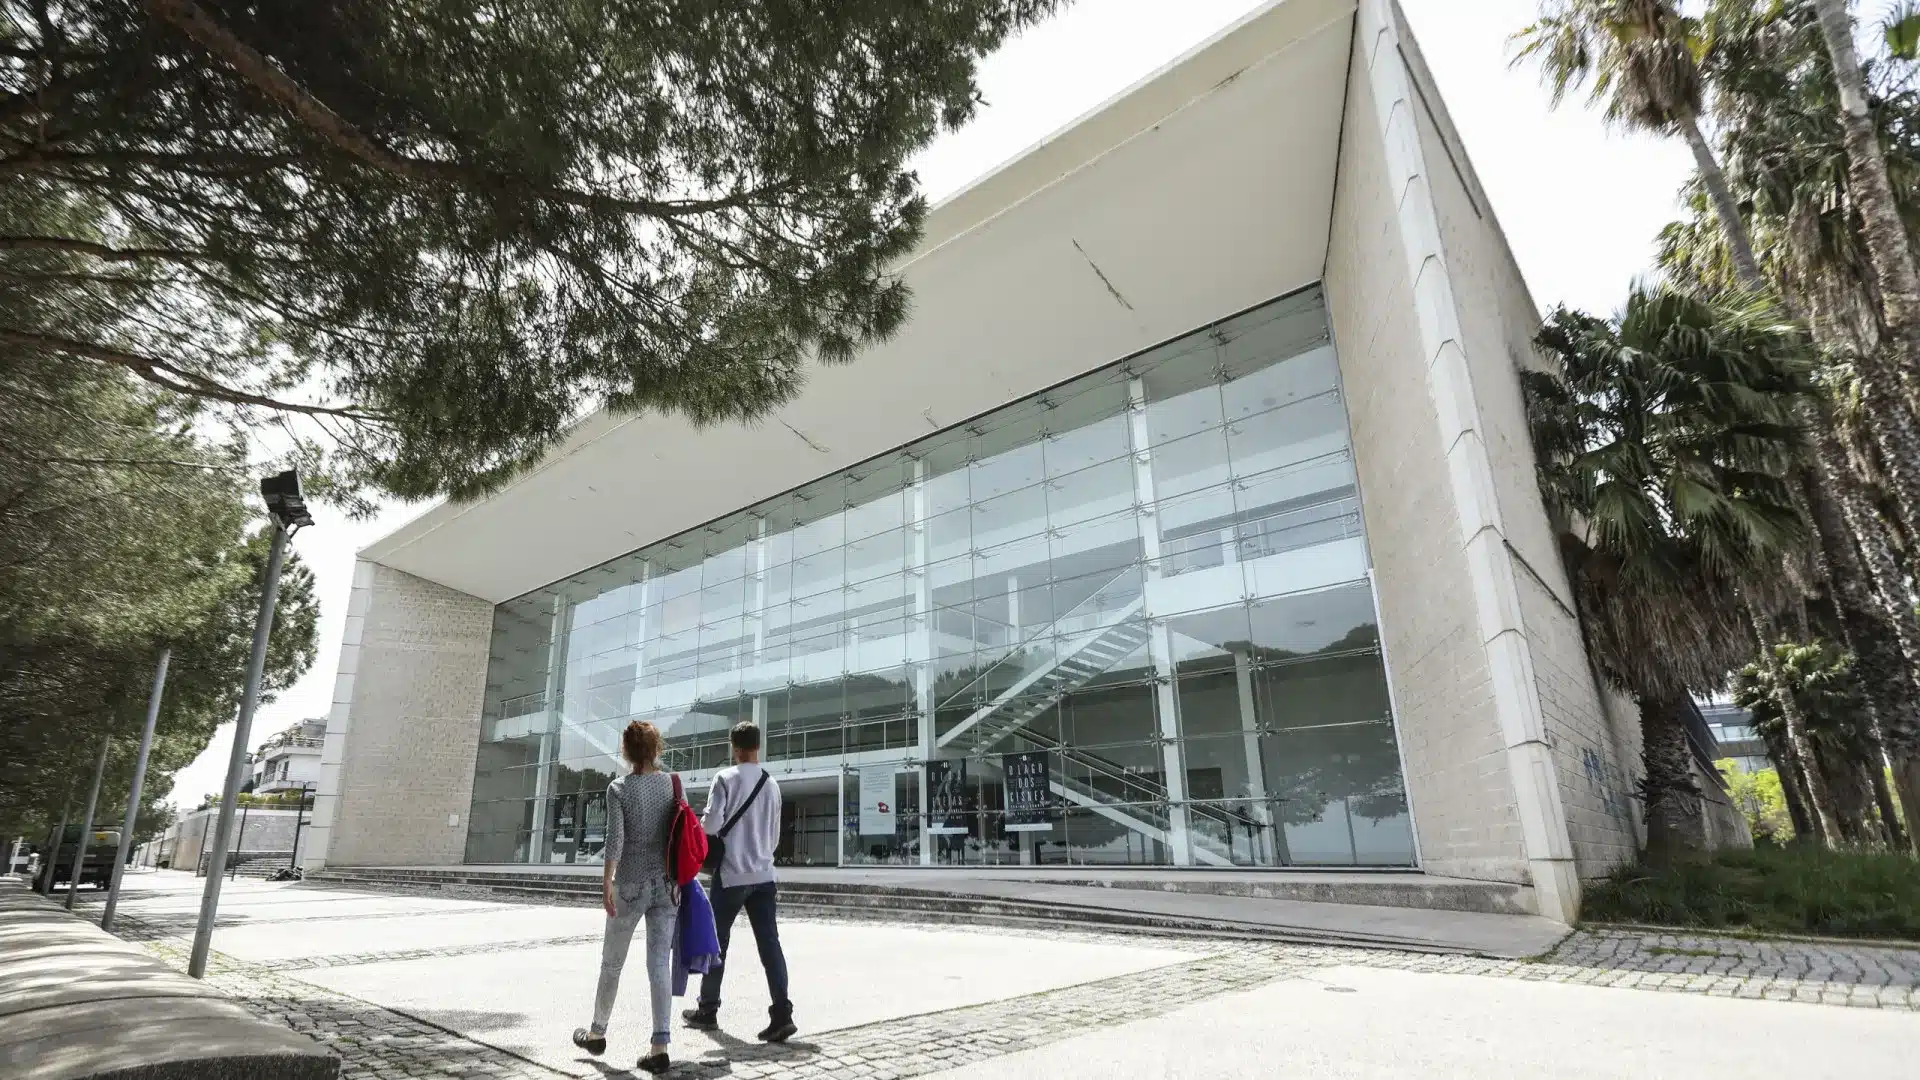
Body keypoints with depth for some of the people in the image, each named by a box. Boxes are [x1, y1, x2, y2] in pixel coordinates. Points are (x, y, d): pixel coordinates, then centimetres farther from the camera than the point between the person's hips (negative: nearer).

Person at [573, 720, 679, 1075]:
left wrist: (606, 883, -9)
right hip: (667, 883, 2)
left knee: (612, 961, 16)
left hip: (631, 884, -2)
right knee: (660, 965, 3)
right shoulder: (672, 783, 1)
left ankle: (597, 1033, 33)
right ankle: (660, 1046, 0)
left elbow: (615, 839, -14)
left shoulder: (619, 788, -6)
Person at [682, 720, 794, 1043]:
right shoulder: (772, 785, 9)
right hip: (763, 875, 4)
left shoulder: (726, 778, -8)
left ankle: (707, 1011, 25)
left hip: (731, 875, -4)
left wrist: (699, 827, 6)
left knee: (717, 943, 12)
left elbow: (711, 823, -16)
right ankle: (781, 1014, -7)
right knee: (770, 943, 1)